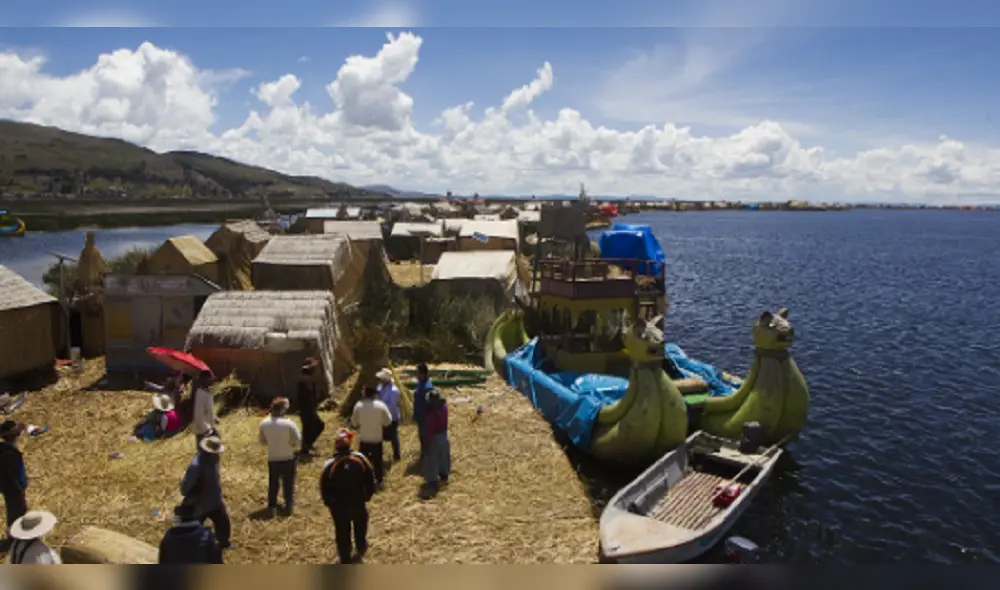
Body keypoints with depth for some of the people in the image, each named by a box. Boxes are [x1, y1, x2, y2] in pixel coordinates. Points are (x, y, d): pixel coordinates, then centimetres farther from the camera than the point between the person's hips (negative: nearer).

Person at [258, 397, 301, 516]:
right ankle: (289, 505, 24)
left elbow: (261, 440, 2)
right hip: (288, 459, -2)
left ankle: (272, 506, 20)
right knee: (288, 483, 16)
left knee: (273, 483, 17)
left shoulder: (264, 423, -10)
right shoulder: (289, 423, -21)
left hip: (272, 459, 2)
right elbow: (297, 441, -14)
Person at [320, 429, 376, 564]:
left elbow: (324, 488, -11)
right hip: (358, 502, 2)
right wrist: (368, 495, 9)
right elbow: (370, 479, -6)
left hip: (338, 506, -2)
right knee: (360, 524, 31)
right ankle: (361, 547, 51)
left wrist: (328, 502, 7)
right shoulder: (360, 458, -16)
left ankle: (345, 559, 29)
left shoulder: (329, 465, -21)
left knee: (342, 532, 17)